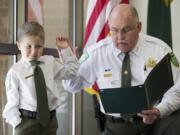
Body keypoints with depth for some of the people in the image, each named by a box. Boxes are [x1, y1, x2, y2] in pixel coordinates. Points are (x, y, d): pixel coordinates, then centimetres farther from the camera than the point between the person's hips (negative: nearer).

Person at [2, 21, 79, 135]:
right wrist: (17, 123, -11)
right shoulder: (15, 72, -7)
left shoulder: (50, 62, 5)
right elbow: (12, 101, -6)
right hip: (26, 121, -4)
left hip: (50, 120, 4)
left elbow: (71, 70, 16)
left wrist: (65, 50, 9)